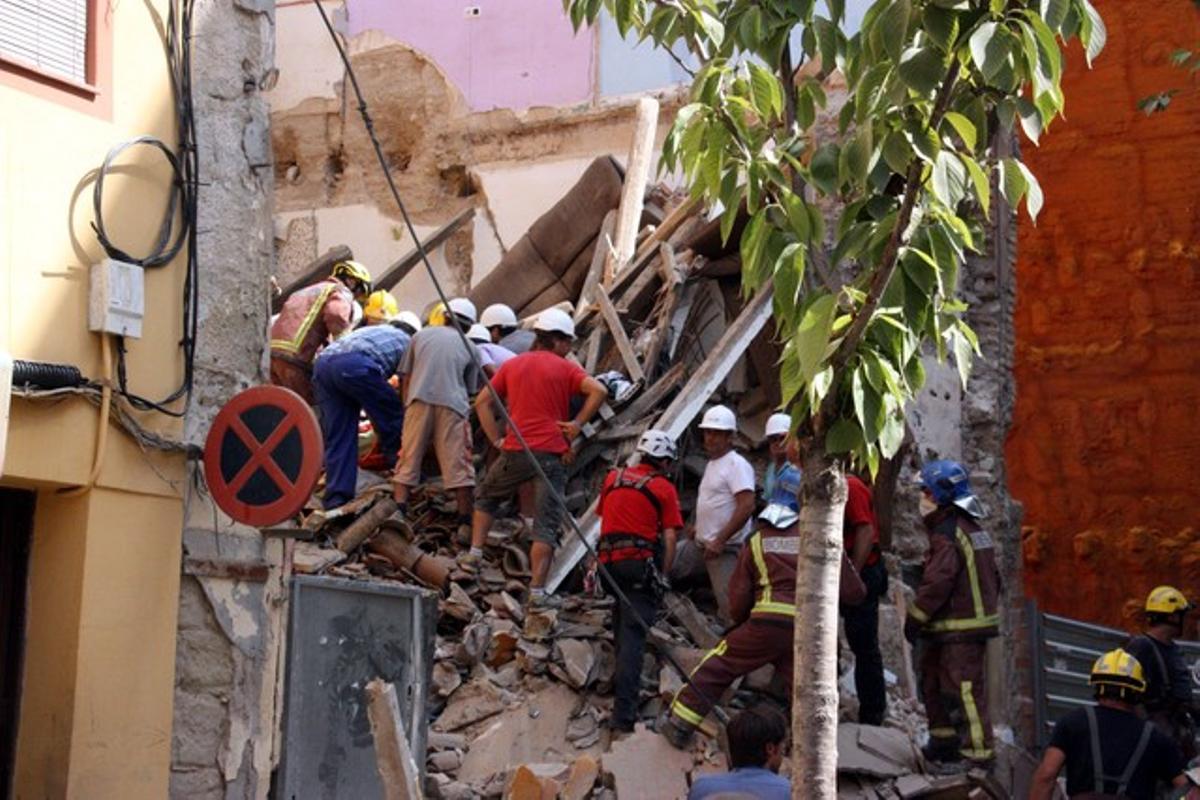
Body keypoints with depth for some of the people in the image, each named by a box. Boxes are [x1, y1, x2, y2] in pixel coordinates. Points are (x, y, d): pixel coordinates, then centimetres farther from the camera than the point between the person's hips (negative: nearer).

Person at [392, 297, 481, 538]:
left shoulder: (421, 335, 19)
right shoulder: (468, 347, 18)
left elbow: (406, 377, 18)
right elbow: (471, 390, 19)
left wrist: (408, 405, 24)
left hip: (419, 400, 1)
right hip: (452, 404, -1)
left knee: (409, 458, 6)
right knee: (457, 463, 1)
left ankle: (399, 510, -5)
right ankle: (465, 522, -1)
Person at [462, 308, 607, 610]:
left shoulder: (513, 365, 12)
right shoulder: (565, 368, 0)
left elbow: (482, 401, 9)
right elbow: (599, 390, -15)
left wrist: (496, 439, 9)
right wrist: (578, 423, -6)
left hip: (515, 450, 3)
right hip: (552, 453, -3)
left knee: (487, 497, 28)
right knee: (546, 524, 0)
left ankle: (474, 553, 19)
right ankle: (537, 590, -5)